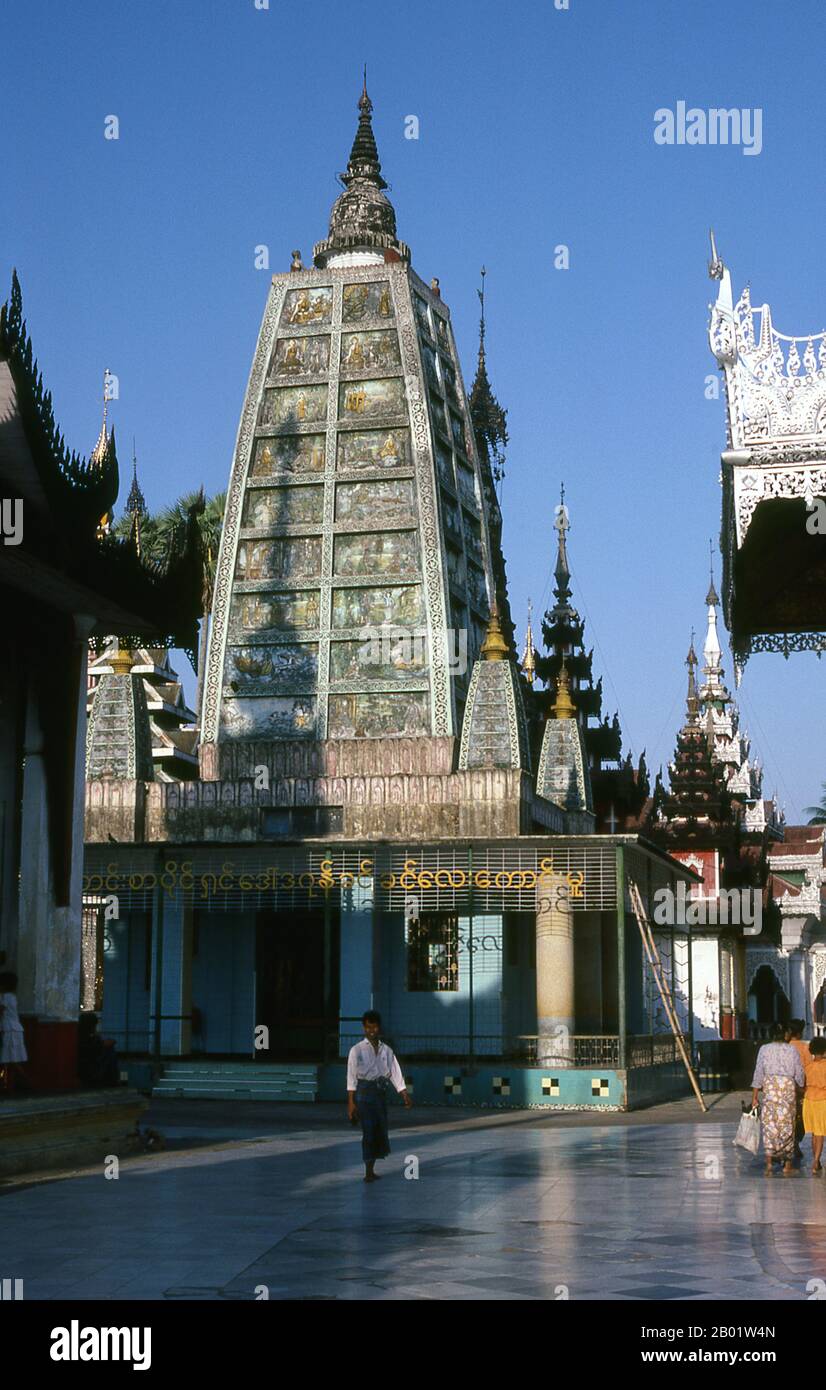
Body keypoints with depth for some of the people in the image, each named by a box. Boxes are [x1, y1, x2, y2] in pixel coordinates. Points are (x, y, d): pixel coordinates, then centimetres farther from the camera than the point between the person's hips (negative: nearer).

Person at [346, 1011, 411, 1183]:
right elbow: (352, 1077, -5)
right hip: (364, 1091, -5)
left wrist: (405, 1096, -5)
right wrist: (351, 1102, -10)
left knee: (380, 1131, 7)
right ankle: (368, 1173, -6)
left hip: (381, 1092, 5)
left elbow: (396, 1074, 5)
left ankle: (371, 1170, 18)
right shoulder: (357, 1050, -3)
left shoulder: (387, 1051, 9)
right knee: (368, 1131, -10)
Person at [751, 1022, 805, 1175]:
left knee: (769, 1124, 1)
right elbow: (799, 1074, 5)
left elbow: (758, 1073, 0)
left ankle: (769, 1163, -9)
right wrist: (801, 1087, 25)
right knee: (787, 1125, 9)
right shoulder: (792, 1050, 2)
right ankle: (787, 1164, 15)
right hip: (789, 1088, 1)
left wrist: (754, 1096, 4)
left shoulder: (764, 1049, 0)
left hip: (770, 1088, -1)